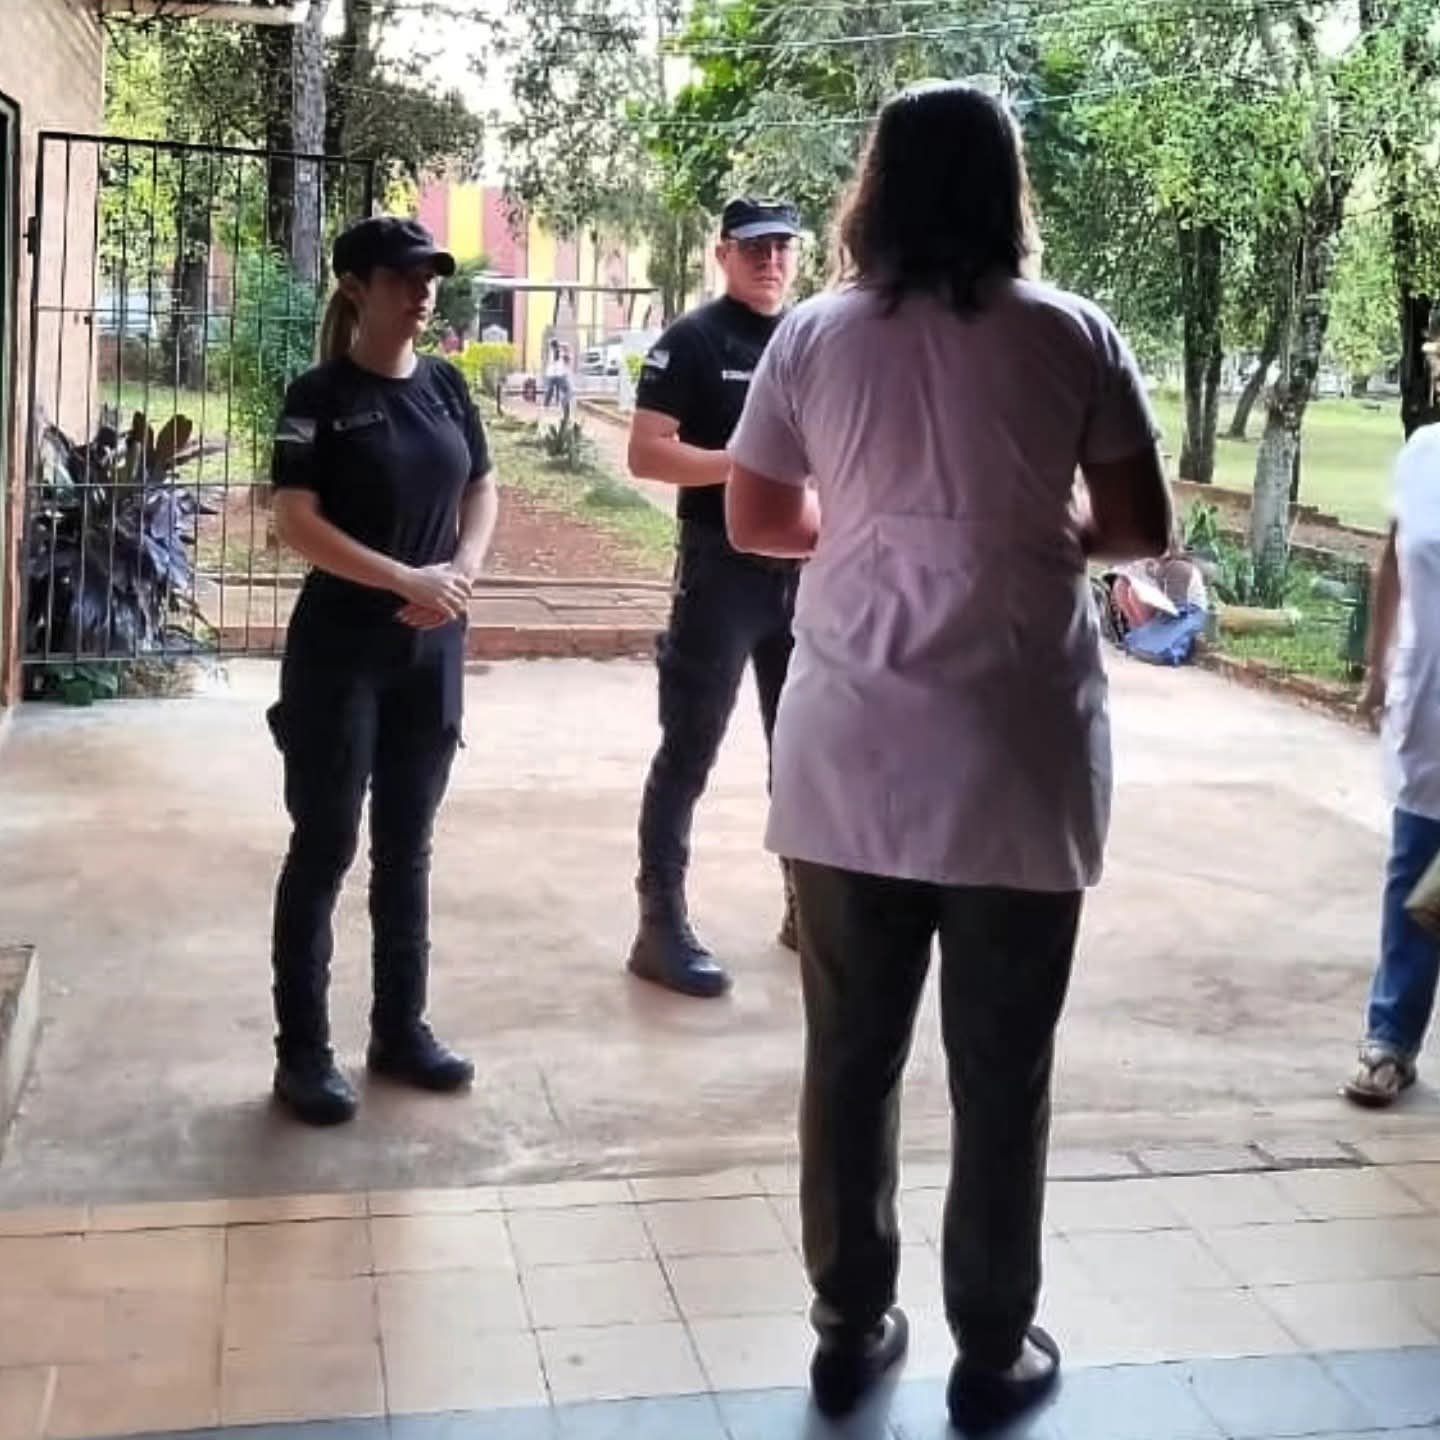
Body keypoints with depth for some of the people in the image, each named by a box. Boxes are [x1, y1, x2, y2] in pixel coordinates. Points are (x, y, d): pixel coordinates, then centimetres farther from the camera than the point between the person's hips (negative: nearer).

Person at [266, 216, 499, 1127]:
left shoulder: (447, 386, 7)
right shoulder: (321, 396, -8)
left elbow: (481, 490, 13)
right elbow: (296, 522, -14)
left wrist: (462, 573, -6)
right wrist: (407, 579, -20)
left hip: (432, 649, 5)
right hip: (340, 648, -5)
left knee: (407, 846, 13)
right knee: (325, 847, 1)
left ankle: (401, 1029, 25)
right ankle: (303, 1051, 11)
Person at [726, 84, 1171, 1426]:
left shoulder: (813, 335, 1)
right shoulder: (1072, 335, -3)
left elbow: (756, 523, 8)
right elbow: (1143, 528, 1)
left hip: (848, 755, 2)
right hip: (1015, 758, -1)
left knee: (849, 1057, 14)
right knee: (1001, 1074, 10)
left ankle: (850, 1328, 26)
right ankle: (992, 1351, 24)